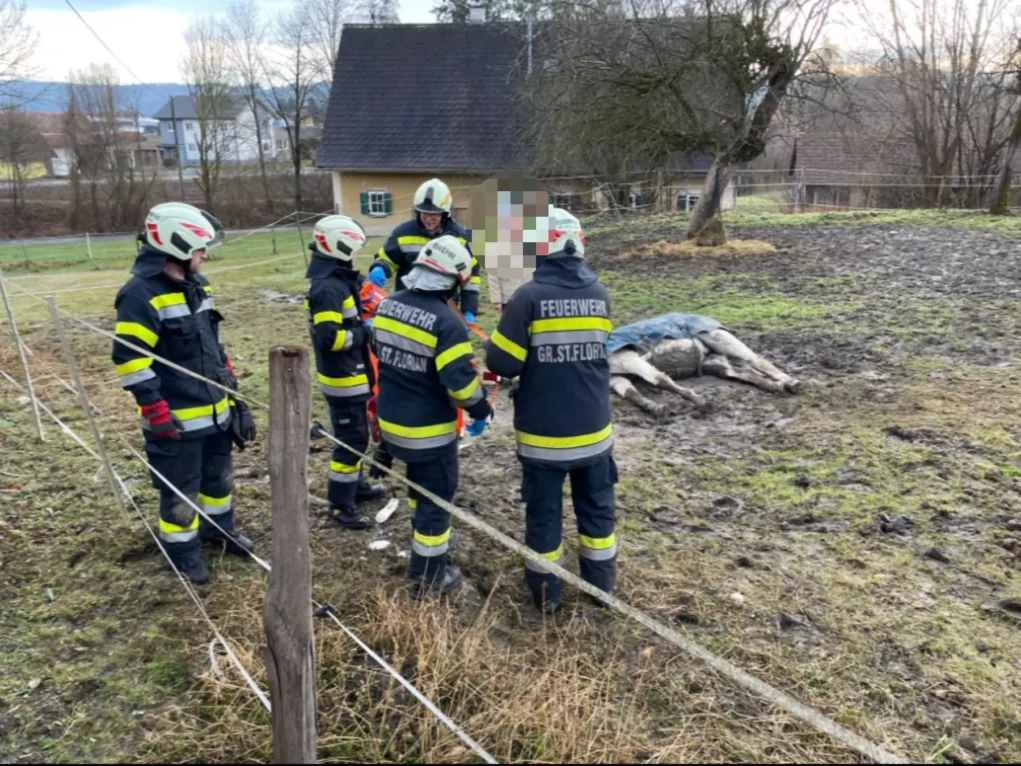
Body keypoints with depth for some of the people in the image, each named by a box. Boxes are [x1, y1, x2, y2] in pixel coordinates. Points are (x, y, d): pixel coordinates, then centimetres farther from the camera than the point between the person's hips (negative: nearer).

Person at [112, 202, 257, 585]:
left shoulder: (196, 285, 7)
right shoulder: (142, 294, -21)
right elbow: (129, 358, -22)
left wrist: (228, 377, 19)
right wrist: (156, 411, -21)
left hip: (215, 407, 8)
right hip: (176, 416, -8)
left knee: (219, 474, 23)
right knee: (180, 487, 7)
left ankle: (220, 526, 43)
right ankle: (182, 548, 26)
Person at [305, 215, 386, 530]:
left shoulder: (338, 280, 11)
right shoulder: (328, 288, -22)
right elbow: (329, 337, -30)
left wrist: (364, 326, 7)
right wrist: (365, 332, -19)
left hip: (350, 374, 11)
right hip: (343, 378, -11)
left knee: (355, 435, 22)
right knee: (351, 439, -4)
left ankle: (356, 485, 37)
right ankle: (340, 504, 6)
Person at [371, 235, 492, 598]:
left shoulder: (387, 306, 0)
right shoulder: (445, 321, -23)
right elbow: (460, 380, -24)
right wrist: (480, 409, -6)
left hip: (391, 421, 7)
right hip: (429, 429, -7)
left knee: (418, 482, 29)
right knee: (436, 499, 7)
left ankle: (425, 536, 48)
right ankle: (428, 579, 19)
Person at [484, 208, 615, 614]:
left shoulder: (529, 297, -17)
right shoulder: (600, 295, -1)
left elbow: (502, 363, -16)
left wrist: (509, 325, 4)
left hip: (543, 432, -4)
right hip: (593, 428, 4)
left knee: (544, 512, 12)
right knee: (596, 507, 19)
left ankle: (546, 592, 26)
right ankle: (601, 585, 34)